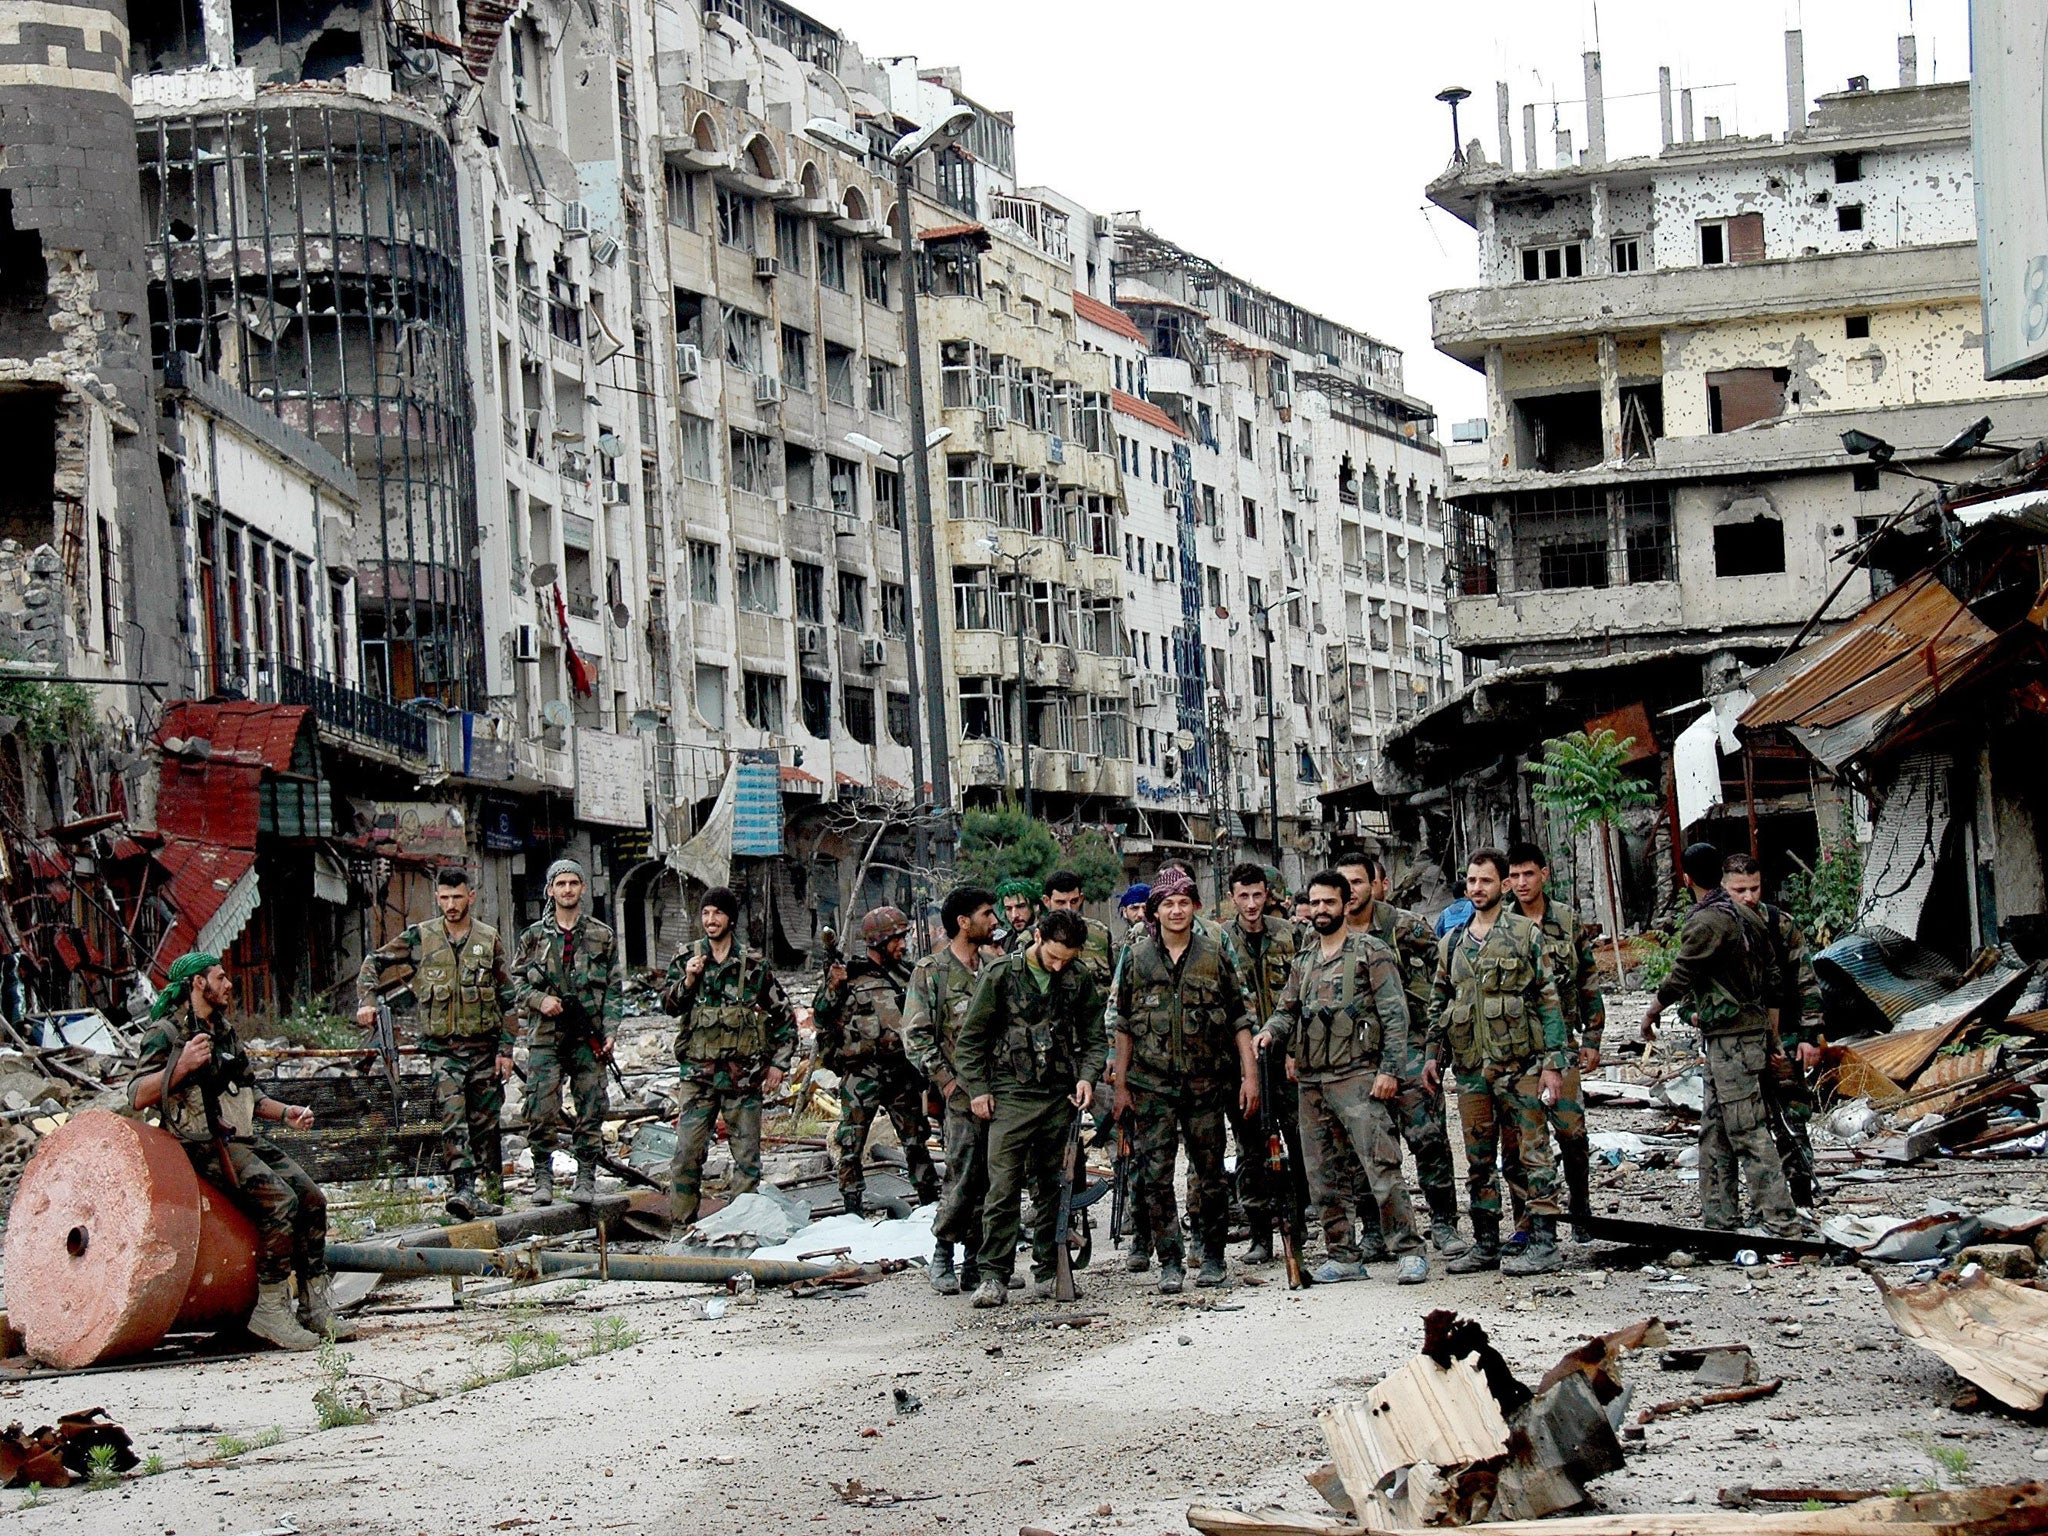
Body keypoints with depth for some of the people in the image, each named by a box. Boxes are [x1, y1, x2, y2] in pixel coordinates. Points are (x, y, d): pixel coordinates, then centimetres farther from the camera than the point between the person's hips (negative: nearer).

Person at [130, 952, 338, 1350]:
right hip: (205, 1146, -8)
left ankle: (315, 1307, -2)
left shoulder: (225, 1031, 21)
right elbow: (138, 1096, -16)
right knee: (280, 1200, -26)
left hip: (246, 1139, 8)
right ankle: (270, 1310, -21)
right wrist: (182, 1066, -28)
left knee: (312, 1199, -7)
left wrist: (285, 1112, 13)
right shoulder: (167, 1033, -5)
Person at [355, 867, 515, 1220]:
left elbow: (508, 1000, 5)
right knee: (452, 1120, -18)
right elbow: (374, 962, 12)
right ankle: (463, 1190, -28)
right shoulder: (420, 938, 1)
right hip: (443, 1049, -1)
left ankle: (494, 1197, 17)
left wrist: (506, 1050, -1)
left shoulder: (489, 939, 3)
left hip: (485, 1048, 1)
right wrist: (366, 1001, -4)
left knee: (486, 1125, 8)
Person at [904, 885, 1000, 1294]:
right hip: (961, 1094, -5)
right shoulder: (931, 972, -1)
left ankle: (975, 1266, 11)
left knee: (991, 1183, 4)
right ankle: (942, 1257, 7)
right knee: (962, 1179, -8)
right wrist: (946, 1081, -12)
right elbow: (916, 1037, -5)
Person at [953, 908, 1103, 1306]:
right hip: (1011, 1095, -3)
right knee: (1003, 1187, -9)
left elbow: (1094, 1036, 15)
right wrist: (977, 1089, -3)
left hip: (1060, 1095, 3)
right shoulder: (1000, 974, -3)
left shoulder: (1080, 980, 6)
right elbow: (971, 1038, 3)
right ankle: (994, 1277, -8)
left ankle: (1048, 1270, 16)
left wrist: (1086, 1076, -2)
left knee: (1053, 1188, 7)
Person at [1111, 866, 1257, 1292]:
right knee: (1155, 1176, -4)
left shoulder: (1214, 953, 3)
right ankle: (1170, 1261, 3)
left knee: (1209, 1172, 5)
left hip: (1206, 1081, 0)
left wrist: (1249, 1075, -1)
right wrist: (1121, 1084, 5)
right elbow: (1123, 1025, 9)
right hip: (1151, 1085, 0)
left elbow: (1239, 1019, 5)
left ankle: (1212, 1257, 17)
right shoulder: (1136, 958, 4)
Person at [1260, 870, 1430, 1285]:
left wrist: (1389, 1070, -14)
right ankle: (1344, 1257, 15)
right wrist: (1270, 1033, -3)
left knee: (1382, 1167, -13)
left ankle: (1409, 1251, -9)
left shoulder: (1371, 953, -1)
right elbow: (1287, 1012, 21)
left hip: (1357, 1077, -7)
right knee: (1324, 1177, 8)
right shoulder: (1303, 962, 18)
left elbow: (1395, 1015, -5)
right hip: (1311, 1083, 7)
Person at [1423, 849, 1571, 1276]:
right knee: (1479, 1160, 10)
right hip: (1471, 1068, 5)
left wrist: (1553, 1063, -8)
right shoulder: (1451, 943, 14)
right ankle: (1486, 1244, 17)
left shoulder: (1526, 934, 0)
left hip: (1520, 1064, -5)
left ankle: (1544, 1242, -3)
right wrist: (1432, 1053, 8)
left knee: (1533, 1153, -5)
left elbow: (1549, 1000, -3)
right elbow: (1438, 1003, 20)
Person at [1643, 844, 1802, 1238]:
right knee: (1714, 1131, 15)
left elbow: (1678, 980, -11)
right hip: (1753, 1029, 10)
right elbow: (1773, 982, 17)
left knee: (1748, 1132, -10)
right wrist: (1773, 1037, 22)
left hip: (1729, 1040, -10)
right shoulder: (1746, 915, 13)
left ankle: (1780, 1221, -13)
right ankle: (1719, 1217, 18)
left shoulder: (1705, 922, -15)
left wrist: (1651, 1014, 8)